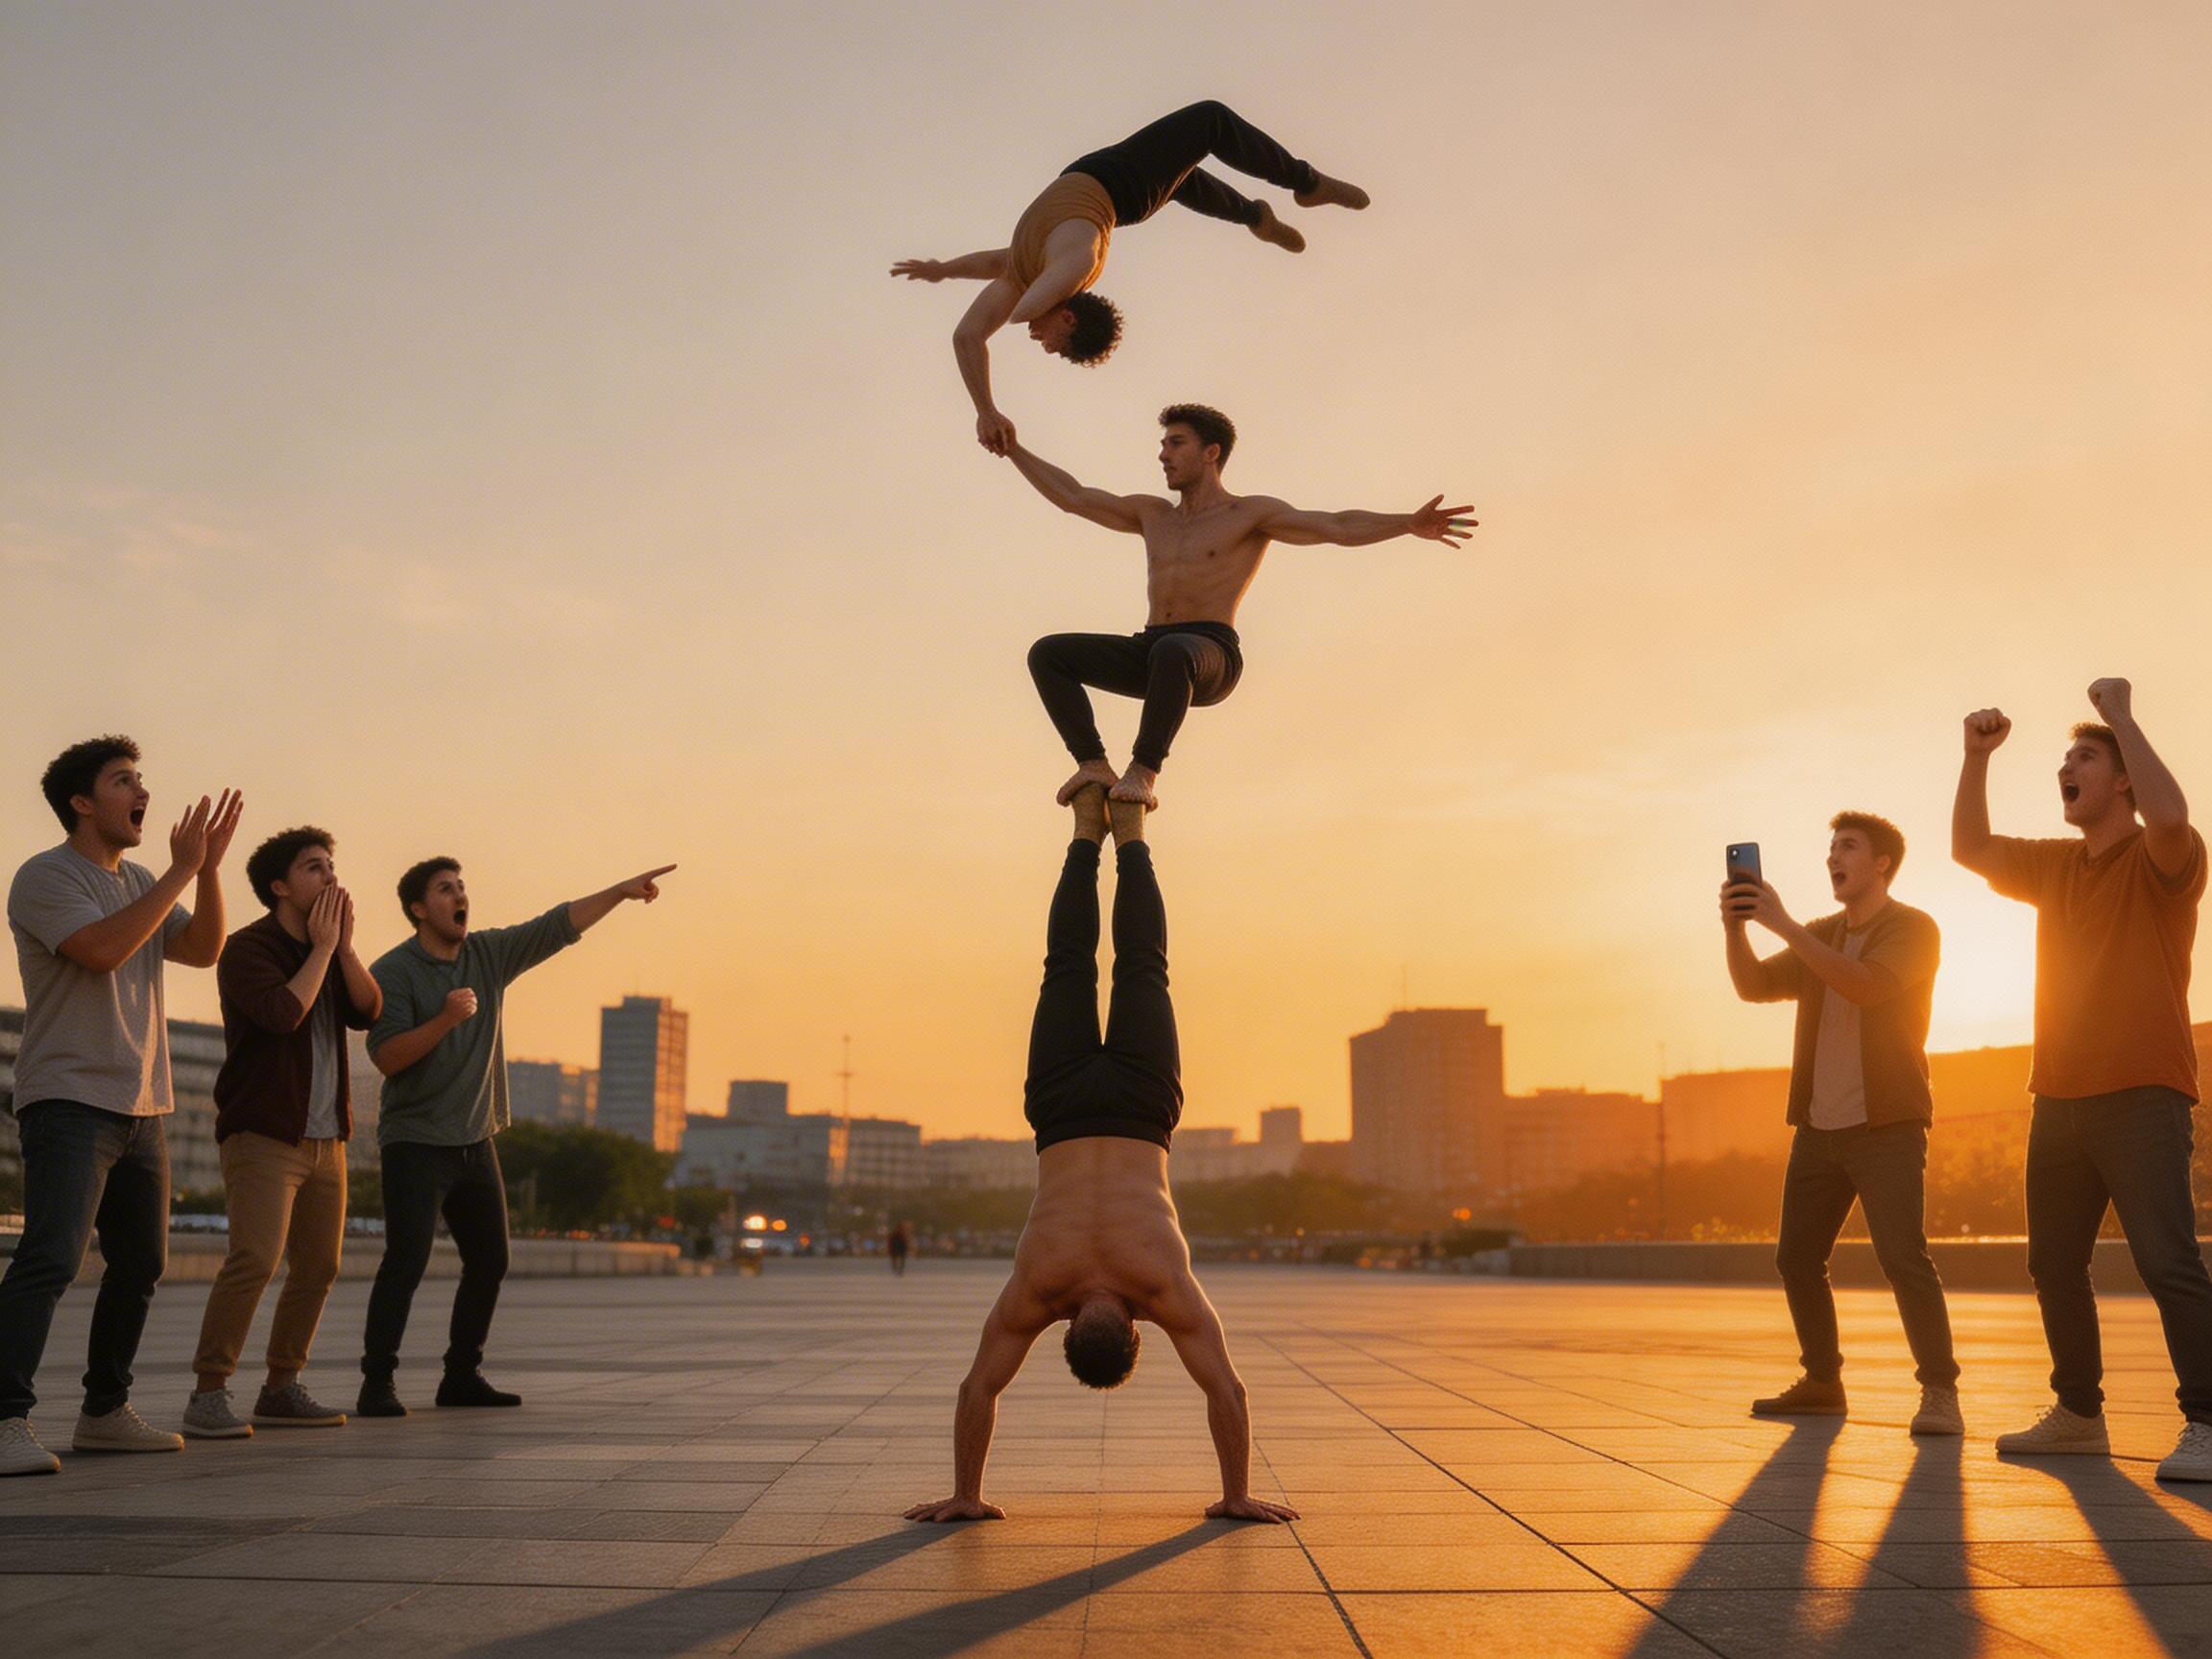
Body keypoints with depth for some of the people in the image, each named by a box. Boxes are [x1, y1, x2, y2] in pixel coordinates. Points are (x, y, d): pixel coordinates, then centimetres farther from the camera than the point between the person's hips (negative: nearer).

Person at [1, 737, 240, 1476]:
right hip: (69, 1102, -8)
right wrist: (180, 872, -17)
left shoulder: (138, 882, 17)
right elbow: (103, 948, -22)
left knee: (141, 1263, 11)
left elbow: (202, 949, 9)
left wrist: (209, 866, -3)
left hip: (141, 1108, 8)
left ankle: (106, 1412, 22)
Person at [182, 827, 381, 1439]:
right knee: (254, 1259, -19)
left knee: (318, 1268, 7)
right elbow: (283, 1013, -23)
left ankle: (281, 1389, 17)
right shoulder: (248, 948, -6)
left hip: (325, 1138, 8)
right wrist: (322, 948, -13)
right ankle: (208, 1394, -12)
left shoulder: (327, 951, 16)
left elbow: (369, 1011, 1)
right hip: (263, 1136, -7)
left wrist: (345, 944, -8)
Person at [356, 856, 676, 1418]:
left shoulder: (489, 953, 6)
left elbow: (559, 926, 3)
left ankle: (462, 1376, 19)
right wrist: (446, 1018, -29)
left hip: (475, 1141, 7)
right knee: (406, 1260, -15)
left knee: (490, 1261, 9)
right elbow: (385, 1057, -18)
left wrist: (621, 891, -4)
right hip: (415, 1143, -6)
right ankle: (377, 1383, -7)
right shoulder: (393, 971, -10)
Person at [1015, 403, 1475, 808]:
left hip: (1209, 659, -6)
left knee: (1171, 654, -42)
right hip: (1149, 654, 6)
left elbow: (1338, 527, -7)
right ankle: (1094, 766, -18)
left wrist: (1410, 523, -23)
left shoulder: (1253, 513, 7)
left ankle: (1142, 773, -31)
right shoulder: (1152, 514, 25)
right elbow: (1071, 497, 29)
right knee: (1047, 654, -12)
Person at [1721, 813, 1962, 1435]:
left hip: (1886, 1127, -7)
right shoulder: (1819, 936, 16)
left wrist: (1782, 923, -25)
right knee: (1796, 1258, 9)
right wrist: (1735, 927, -12)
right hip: (1818, 1127, 7)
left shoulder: (1913, 929, -4)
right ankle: (1821, 1383, 21)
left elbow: (1864, 985, -22)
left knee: (1903, 1258, -15)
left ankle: (1940, 1392, -6)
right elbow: (1754, 986, 6)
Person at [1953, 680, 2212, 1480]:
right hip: (2059, 1101, 8)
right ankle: (2078, 1415, 24)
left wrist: (2120, 715, -21)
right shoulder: (2054, 865, 14)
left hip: (2142, 1099, -7)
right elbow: (1970, 849, 20)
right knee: (2054, 1264, 12)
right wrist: (1976, 757, 10)